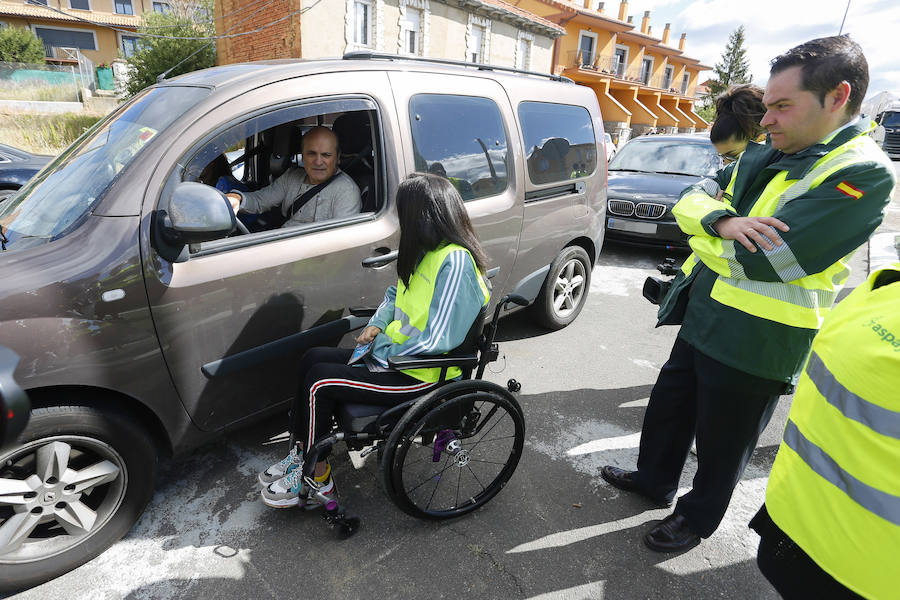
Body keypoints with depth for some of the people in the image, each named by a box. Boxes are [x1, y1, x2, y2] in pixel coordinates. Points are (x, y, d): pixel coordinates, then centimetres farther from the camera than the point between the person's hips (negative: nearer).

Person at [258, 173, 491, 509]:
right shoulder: (427, 251, 7)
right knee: (312, 359, 6)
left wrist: (381, 351, -15)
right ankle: (300, 454, 15)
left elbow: (437, 340, -26)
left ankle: (318, 481, 7)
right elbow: (397, 295, 21)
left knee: (318, 382, -12)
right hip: (392, 353, 10)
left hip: (420, 374, -10)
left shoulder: (455, 261, -23)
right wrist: (377, 325, 3)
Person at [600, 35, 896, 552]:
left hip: (754, 338, -7)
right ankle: (655, 478, 46)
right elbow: (690, 199, 2)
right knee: (670, 403, 22)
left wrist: (706, 234, -8)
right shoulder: (764, 154, 8)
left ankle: (698, 518, 37)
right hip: (705, 313, 8)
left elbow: (763, 259, -25)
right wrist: (724, 222, -19)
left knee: (721, 439, 12)